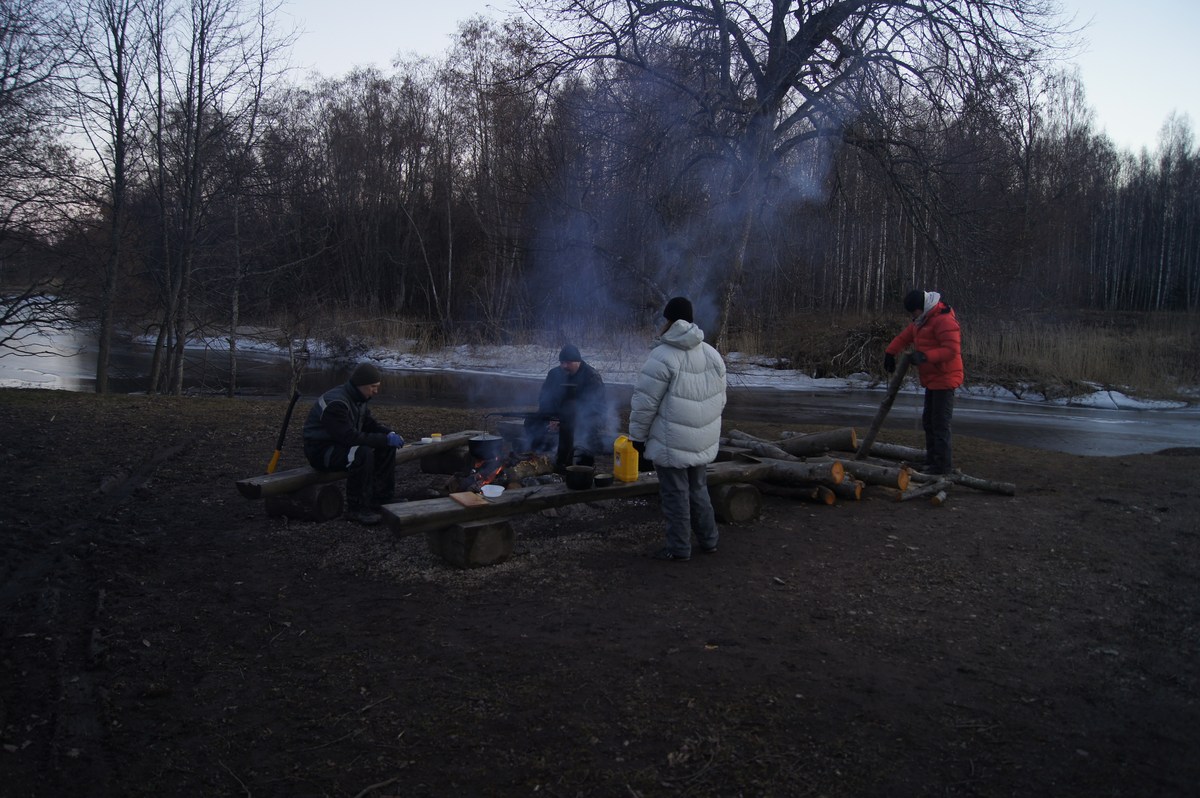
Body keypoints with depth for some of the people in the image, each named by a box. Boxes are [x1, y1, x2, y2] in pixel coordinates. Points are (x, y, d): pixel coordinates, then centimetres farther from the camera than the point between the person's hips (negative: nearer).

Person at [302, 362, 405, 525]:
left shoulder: (358, 398, 4)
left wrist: (390, 434, -11)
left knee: (387, 448, -3)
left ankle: (382, 498, 3)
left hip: (342, 444, 10)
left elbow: (370, 424, 10)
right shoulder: (335, 403, -27)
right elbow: (350, 437, -33)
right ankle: (357, 509, -24)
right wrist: (385, 439, -31)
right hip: (321, 451, -9)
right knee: (363, 453, -34)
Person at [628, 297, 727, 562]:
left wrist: (638, 435, -4)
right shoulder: (712, 354, 5)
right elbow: (720, 399, 13)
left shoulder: (663, 356, -17)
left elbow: (644, 403, -15)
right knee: (698, 489, 20)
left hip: (672, 443, -7)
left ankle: (679, 548, 14)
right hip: (703, 441, 7)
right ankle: (708, 540, 30)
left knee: (676, 495, 4)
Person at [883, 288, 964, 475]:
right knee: (928, 421, 17)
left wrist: (926, 356, -34)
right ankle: (932, 461, 27)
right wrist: (890, 353, 11)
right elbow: (905, 336, 21)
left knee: (940, 424, -10)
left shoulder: (944, 320, -20)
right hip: (932, 380, 11)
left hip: (944, 380, -11)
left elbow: (952, 350, -27)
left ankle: (943, 467, -6)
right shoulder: (923, 320, 13)